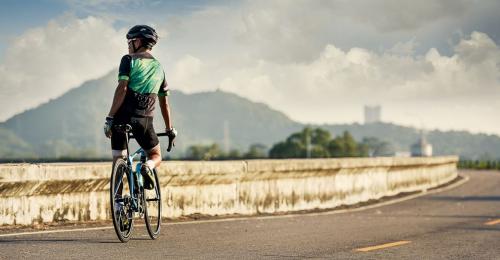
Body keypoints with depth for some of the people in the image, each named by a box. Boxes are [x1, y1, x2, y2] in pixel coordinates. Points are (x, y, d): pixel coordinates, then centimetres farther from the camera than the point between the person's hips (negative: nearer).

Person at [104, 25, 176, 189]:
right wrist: (170, 129, 23)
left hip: (122, 117, -2)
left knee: (118, 160, 7)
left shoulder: (129, 60, 1)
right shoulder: (159, 67, 15)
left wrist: (110, 118, -14)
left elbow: (122, 89, -12)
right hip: (144, 120, 2)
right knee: (156, 156, 17)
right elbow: (164, 102, 17)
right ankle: (147, 167, -18)